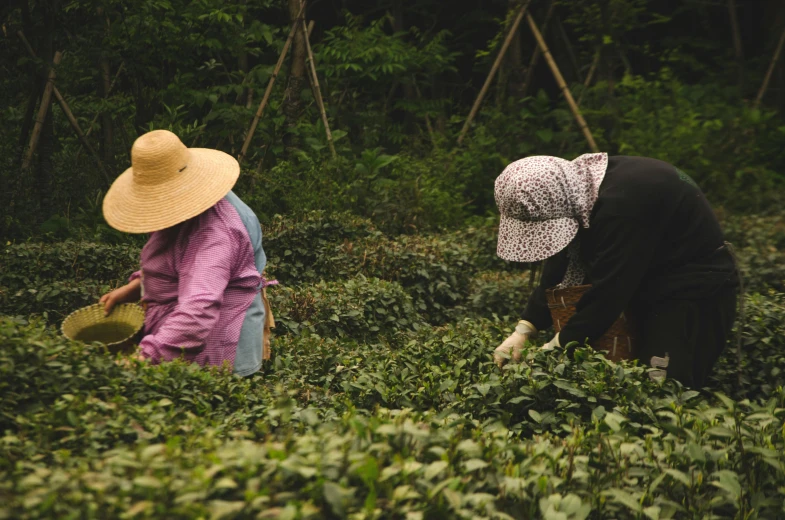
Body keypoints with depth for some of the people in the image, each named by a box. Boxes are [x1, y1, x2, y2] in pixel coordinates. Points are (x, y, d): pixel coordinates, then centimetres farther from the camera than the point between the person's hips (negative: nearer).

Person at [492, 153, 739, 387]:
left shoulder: (624, 200, -33)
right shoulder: (576, 187, -4)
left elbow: (608, 287, -31)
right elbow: (559, 269, 0)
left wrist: (557, 347, -25)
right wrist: (523, 331, -7)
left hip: (696, 294, -9)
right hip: (649, 289, 9)